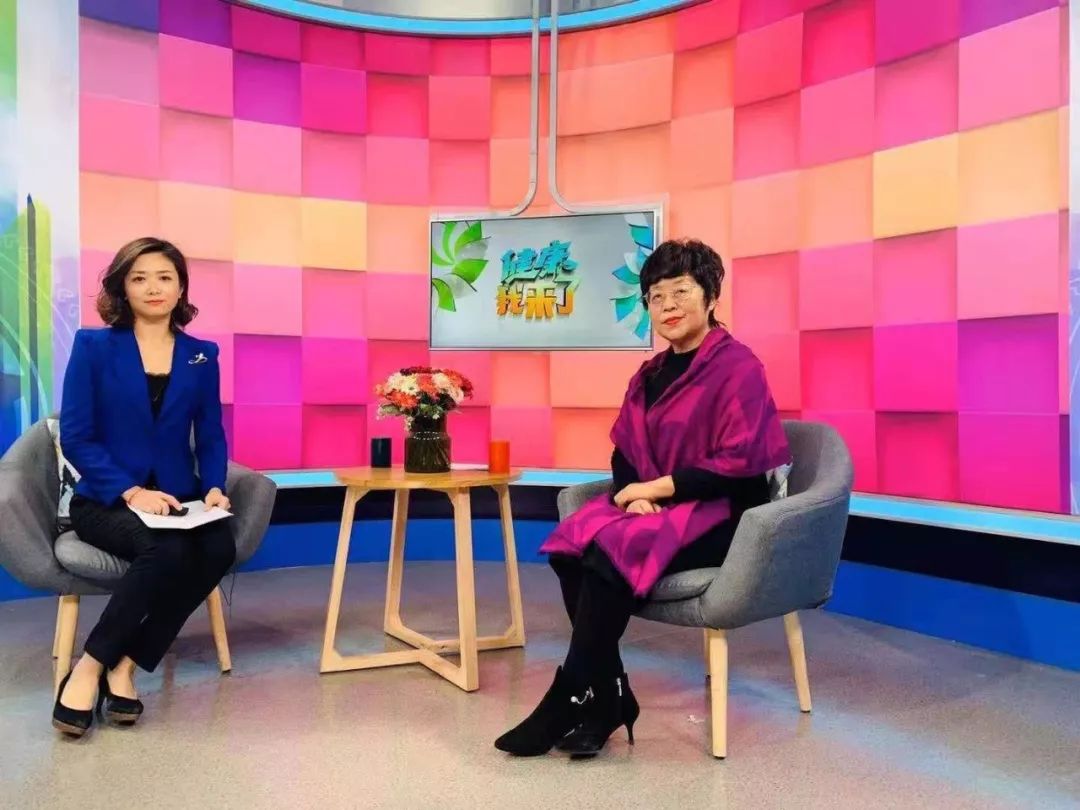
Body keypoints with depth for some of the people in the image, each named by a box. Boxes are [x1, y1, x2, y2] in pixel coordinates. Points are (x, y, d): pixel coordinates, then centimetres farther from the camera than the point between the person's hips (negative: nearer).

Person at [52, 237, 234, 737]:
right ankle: (90, 667, -17)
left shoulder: (201, 356, 11)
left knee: (220, 549, -29)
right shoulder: (93, 346, 2)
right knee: (167, 550, -35)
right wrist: (131, 492, -19)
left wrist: (214, 488, -10)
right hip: (106, 500, -3)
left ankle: (124, 664, -16)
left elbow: (210, 436, 10)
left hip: (175, 497, 3)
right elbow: (75, 437, -5)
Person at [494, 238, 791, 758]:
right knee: (569, 546, -21)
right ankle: (610, 697, -12)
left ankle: (568, 702, -15)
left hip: (720, 515, -6)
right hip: (657, 506, 7)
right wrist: (635, 494, -10)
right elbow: (624, 451, 12)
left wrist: (657, 487, -16)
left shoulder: (738, 367, -8)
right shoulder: (650, 374, 13)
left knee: (610, 553, -30)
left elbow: (738, 464, -15)